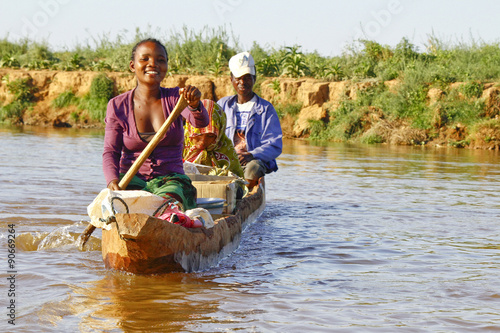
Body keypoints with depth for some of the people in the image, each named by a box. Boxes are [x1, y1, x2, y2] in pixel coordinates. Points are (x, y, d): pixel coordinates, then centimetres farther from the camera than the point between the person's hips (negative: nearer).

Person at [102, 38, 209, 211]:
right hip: (131, 179, 0)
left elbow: (201, 122, -15)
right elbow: (110, 151, 0)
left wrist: (194, 105, -39)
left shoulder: (175, 97, 5)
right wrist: (112, 180, -22)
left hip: (171, 179, 0)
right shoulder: (117, 106, 5)